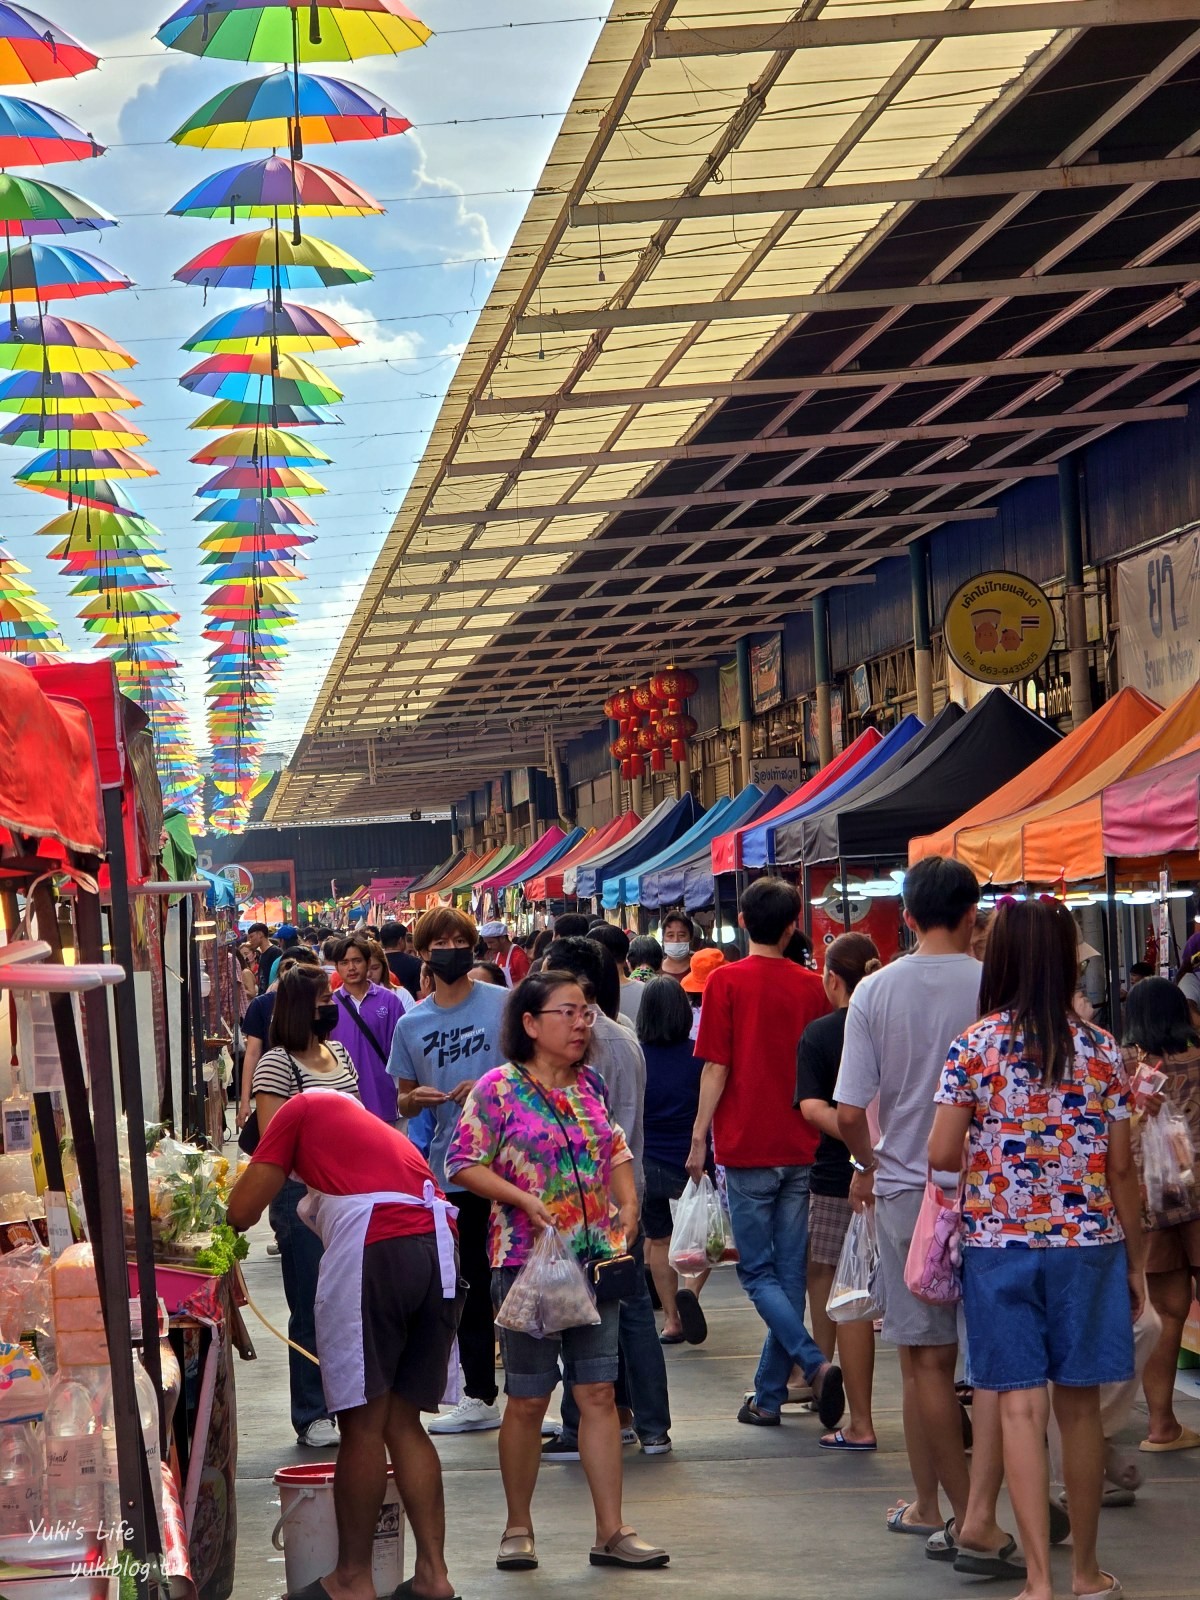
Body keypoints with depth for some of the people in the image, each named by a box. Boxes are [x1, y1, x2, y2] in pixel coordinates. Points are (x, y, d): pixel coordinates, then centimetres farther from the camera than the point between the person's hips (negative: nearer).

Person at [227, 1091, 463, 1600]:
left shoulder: (303, 1110, 17)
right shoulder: (372, 1126, 35)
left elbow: (241, 1212, 9)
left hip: (373, 1247, -7)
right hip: (441, 1250, 7)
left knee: (362, 1422, 1)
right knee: (403, 1423, 14)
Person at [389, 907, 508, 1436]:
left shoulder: (503, 1004, -2)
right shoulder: (411, 1024, 8)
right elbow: (403, 1101, 16)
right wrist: (416, 1098, -7)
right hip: (450, 1167, 4)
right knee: (470, 1284, 10)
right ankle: (478, 1397, 19)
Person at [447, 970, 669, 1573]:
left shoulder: (590, 1085, 10)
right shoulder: (499, 1088, -7)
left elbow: (616, 1151, 19)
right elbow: (463, 1164, -9)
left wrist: (628, 1205, 4)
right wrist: (524, 1199, -19)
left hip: (596, 1258, 5)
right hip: (527, 1261, -4)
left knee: (599, 1392, 3)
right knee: (527, 1400, 3)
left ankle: (611, 1532, 7)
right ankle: (518, 1529, 18)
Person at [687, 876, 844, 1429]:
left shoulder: (726, 981, -7)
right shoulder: (811, 986, 4)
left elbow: (716, 1068, -9)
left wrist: (699, 1138, -2)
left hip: (746, 1149, -4)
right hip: (800, 1149, 4)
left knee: (758, 1272, 3)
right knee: (790, 1273, 8)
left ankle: (815, 1363, -17)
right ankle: (769, 1396, 12)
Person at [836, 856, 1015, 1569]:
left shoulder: (875, 992, -3)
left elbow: (849, 1113, -4)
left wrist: (868, 1165, 16)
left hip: (903, 1190, 2)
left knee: (926, 1358, 12)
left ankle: (934, 1506, 21)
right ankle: (979, 1518, -11)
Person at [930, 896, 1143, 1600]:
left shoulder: (975, 1046, -5)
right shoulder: (1102, 1049, -1)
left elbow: (942, 1156, -8)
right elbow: (1122, 1167, 0)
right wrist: (1135, 1262, 9)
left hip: (1000, 1243, -1)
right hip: (1089, 1242, 2)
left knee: (1021, 1408, 0)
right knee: (1081, 1404, 11)